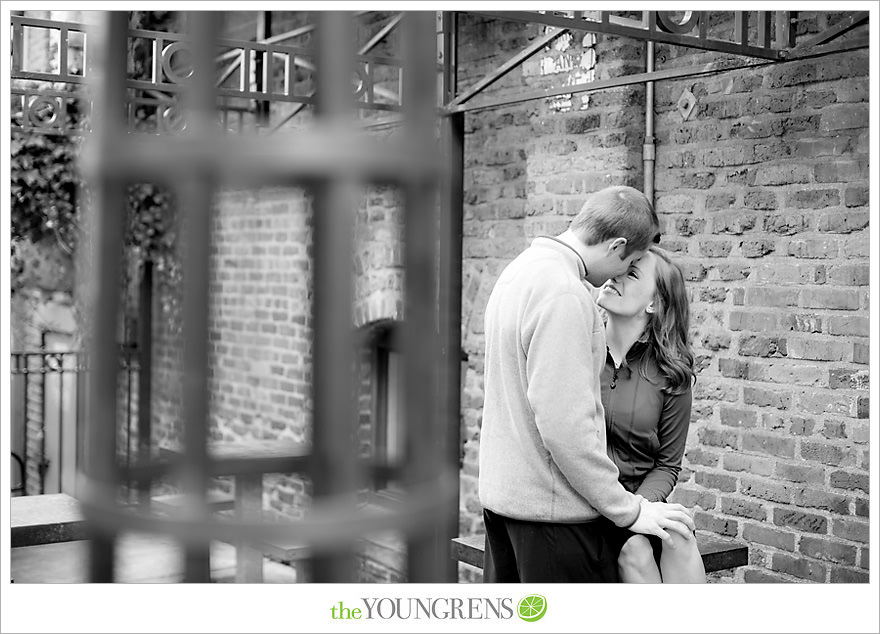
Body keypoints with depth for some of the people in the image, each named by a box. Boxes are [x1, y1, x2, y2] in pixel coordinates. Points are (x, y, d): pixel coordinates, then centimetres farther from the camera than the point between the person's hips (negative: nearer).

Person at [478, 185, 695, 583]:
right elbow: (565, 425, -25)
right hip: (551, 505, -10)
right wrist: (629, 509, -16)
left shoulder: (520, 269, 10)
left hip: (500, 491, 10)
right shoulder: (563, 293, -21)